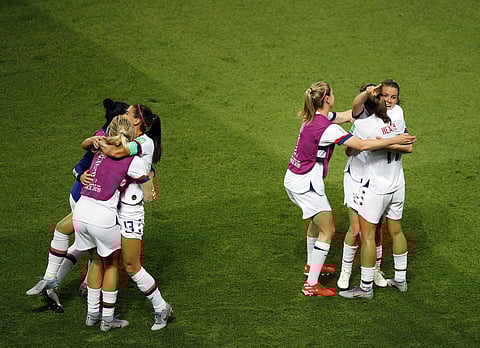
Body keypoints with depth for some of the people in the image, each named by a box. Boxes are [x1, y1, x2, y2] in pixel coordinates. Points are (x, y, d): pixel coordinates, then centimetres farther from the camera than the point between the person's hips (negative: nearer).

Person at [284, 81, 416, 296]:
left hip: (293, 178, 10)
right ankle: (311, 285, 0)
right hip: (306, 183, -10)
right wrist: (395, 140, -25)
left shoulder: (311, 118, 4)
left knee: (318, 219, 30)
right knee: (327, 231, -1)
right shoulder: (327, 128, -25)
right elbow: (361, 145, -31)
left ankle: (312, 264, 45)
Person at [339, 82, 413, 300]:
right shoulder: (398, 117, -6)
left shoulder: (363, 125, -21)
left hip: (375, 187, -6)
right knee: (395, 231, 19)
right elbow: (408, 148, 0)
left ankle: (366, 288, 9)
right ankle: (401, 280, 31)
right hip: (397, 185, 6)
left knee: (366, 235, 3)